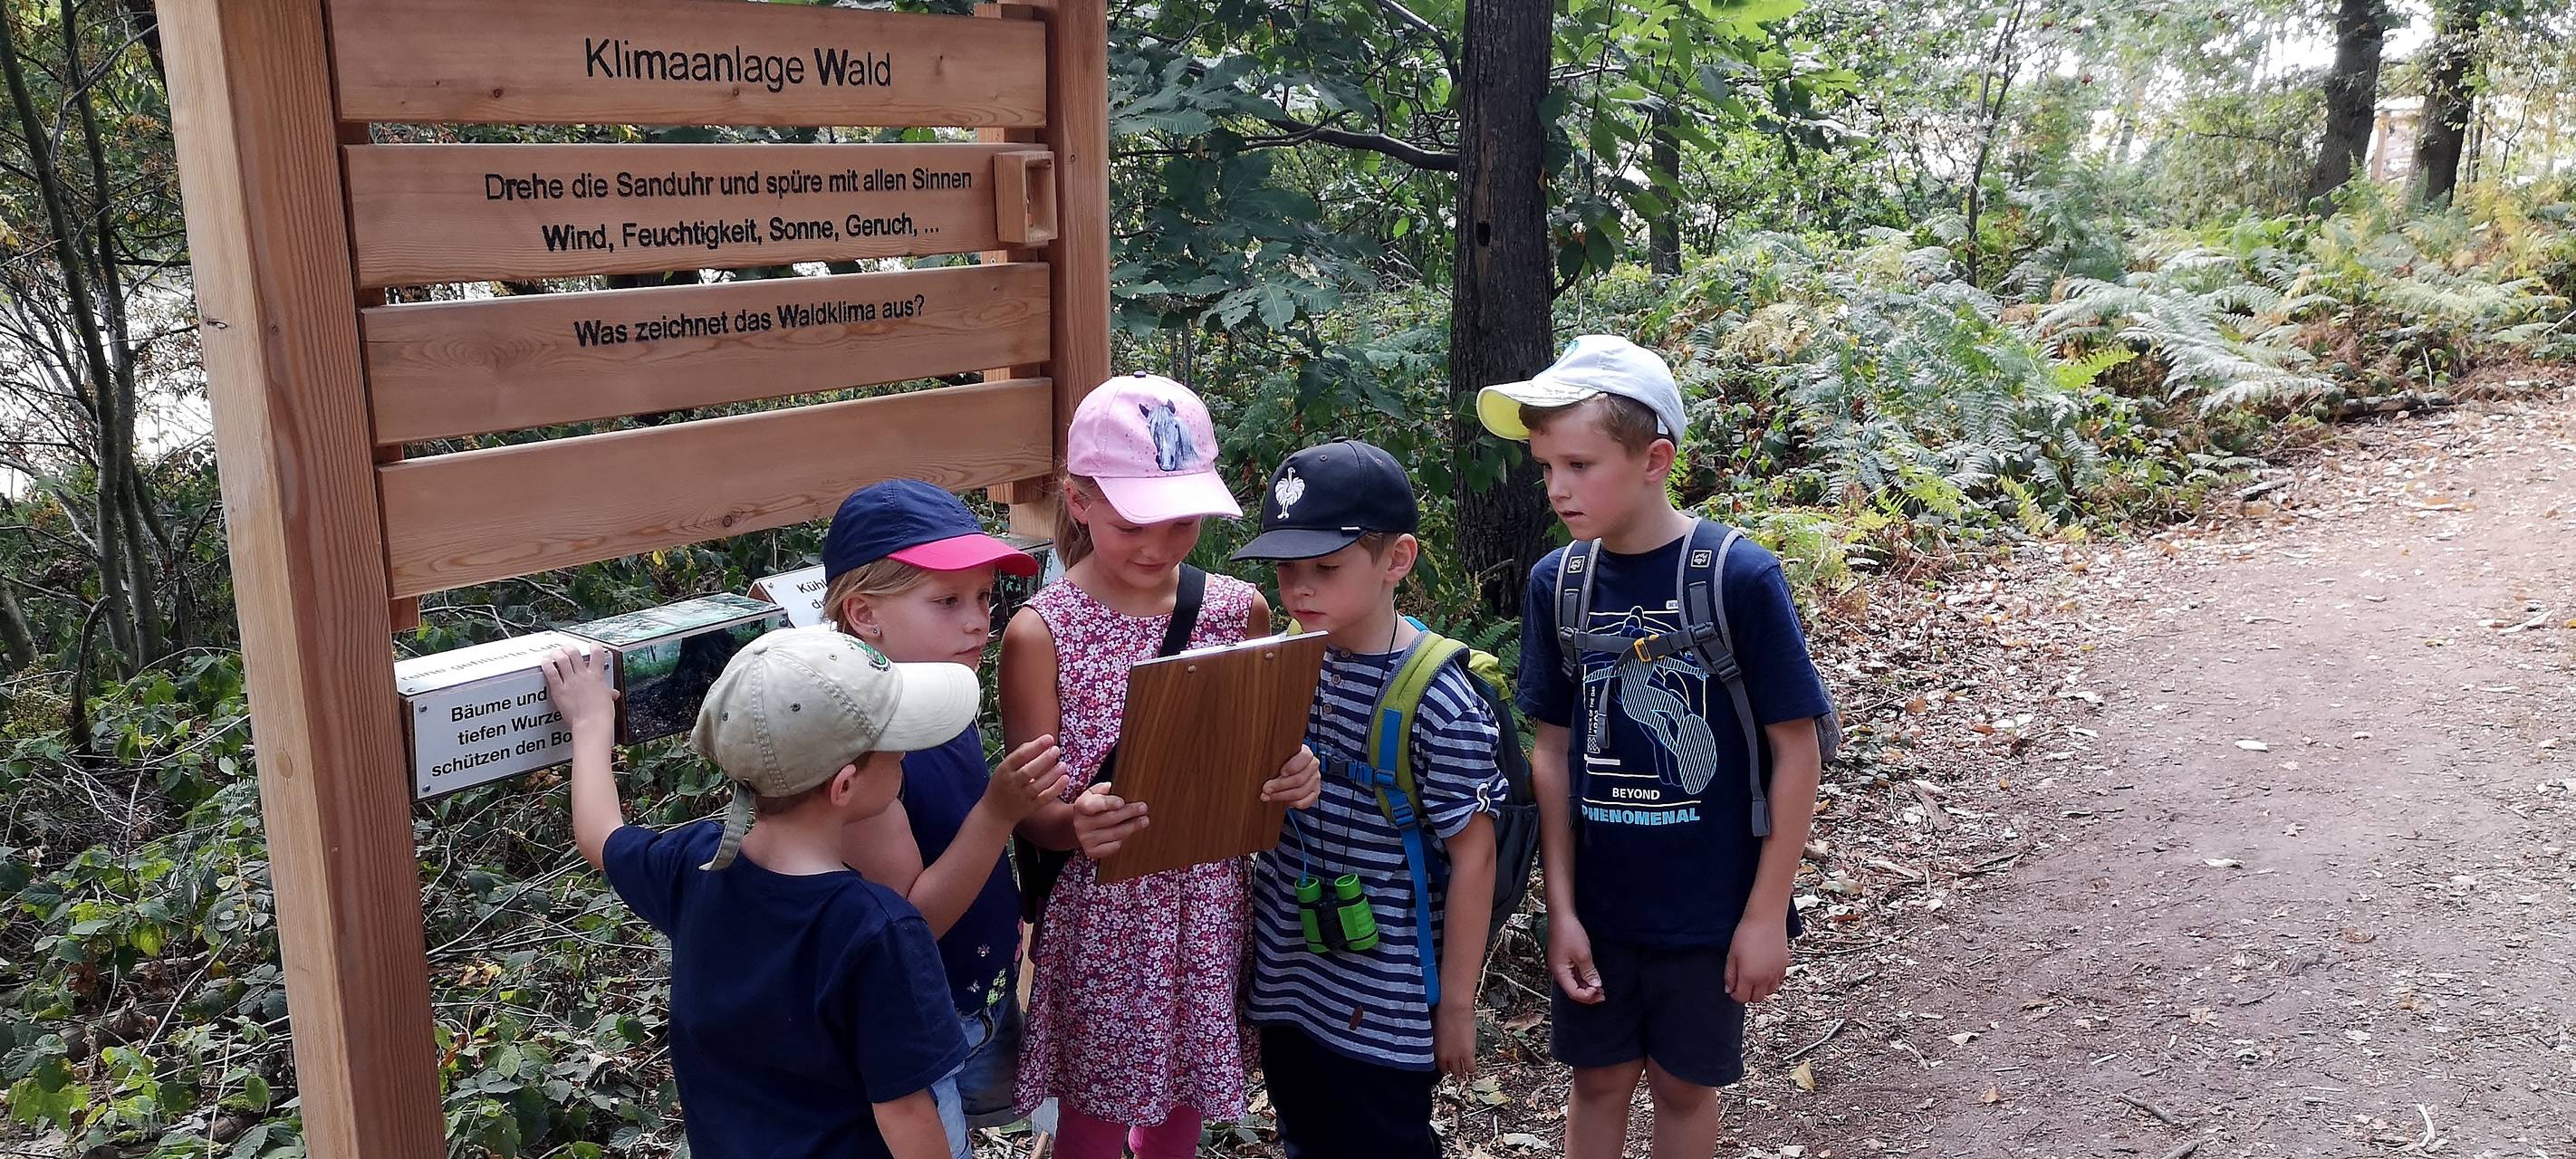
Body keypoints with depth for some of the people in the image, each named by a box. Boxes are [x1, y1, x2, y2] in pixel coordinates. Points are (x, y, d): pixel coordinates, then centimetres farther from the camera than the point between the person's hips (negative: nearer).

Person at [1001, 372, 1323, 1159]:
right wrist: (1076, 823, -31)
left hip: (1208, 911, 4)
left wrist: (1293, 779, -14)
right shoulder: (1040, 632, -12)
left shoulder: (1239, 610, -2)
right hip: (1097, 922, -3)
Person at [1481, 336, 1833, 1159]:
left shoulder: (1740, 577, -17)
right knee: (1600, 1079, 17)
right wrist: (1560, 904, -2)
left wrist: (1767, 912, -11)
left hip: (1710, 908, -3)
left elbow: (1796, 750, -12)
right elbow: (1553, 749, 1)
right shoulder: (1557, 582, -5)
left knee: (1685, 1086, 15)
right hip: (1596, 905, 3)